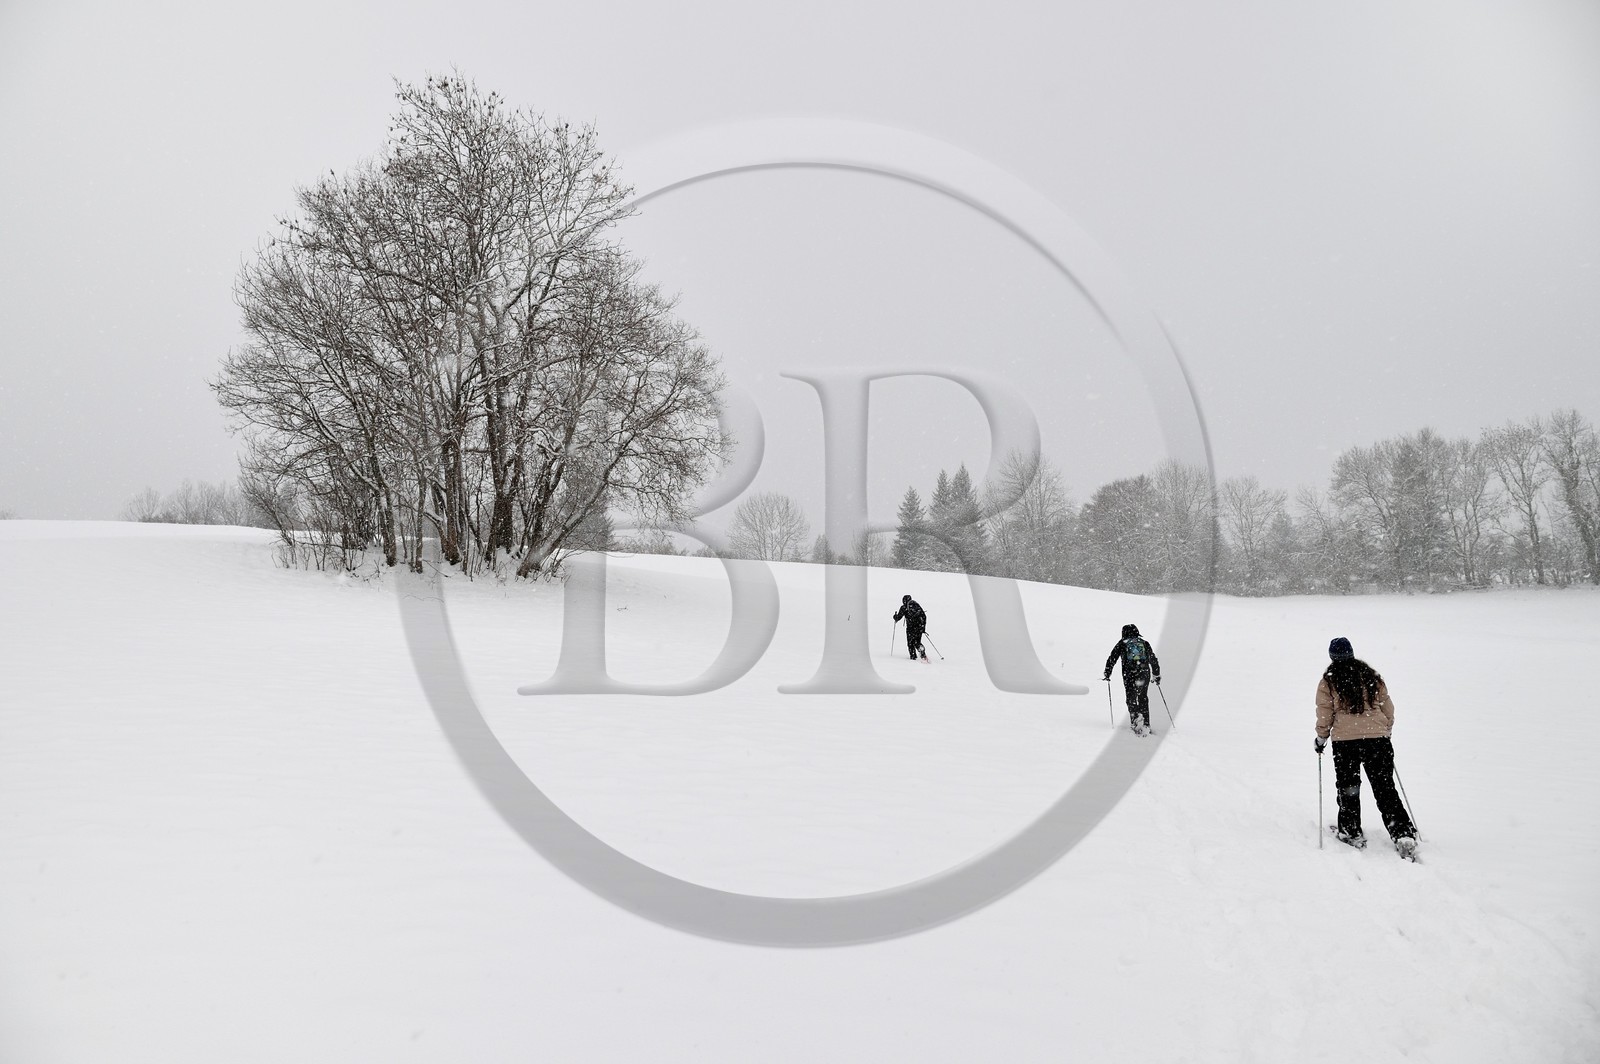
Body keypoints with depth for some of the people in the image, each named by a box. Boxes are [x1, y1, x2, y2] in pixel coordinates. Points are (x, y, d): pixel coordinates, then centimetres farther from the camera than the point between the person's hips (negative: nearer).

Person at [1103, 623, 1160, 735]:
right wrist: (1156, 675, 33)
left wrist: (1107, 674, 12)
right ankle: (1145, 724, 12)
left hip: (1129, 676, -2)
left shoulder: (1122, 643, 9)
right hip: (1144, 674, 2)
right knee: (1143, 699, 15)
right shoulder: (1145, 643, 16)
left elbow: (1112, 659, 6)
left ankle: (1136, 718, -20)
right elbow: (1153, 660, 22)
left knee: (1131, 700, 4)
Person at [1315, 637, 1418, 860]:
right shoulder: (1372, 676, 8)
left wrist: (1321, 738, 11)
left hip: (1344, 741, -2)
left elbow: (1324, 714, -2)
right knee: (1385, 789, 7)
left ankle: (1350, 832, 16)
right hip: (1378, 740, 3)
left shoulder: (1328, 681, -1)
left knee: (1348, 787, 13)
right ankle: (1403, 834, -3)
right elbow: (1387, 707, 12)